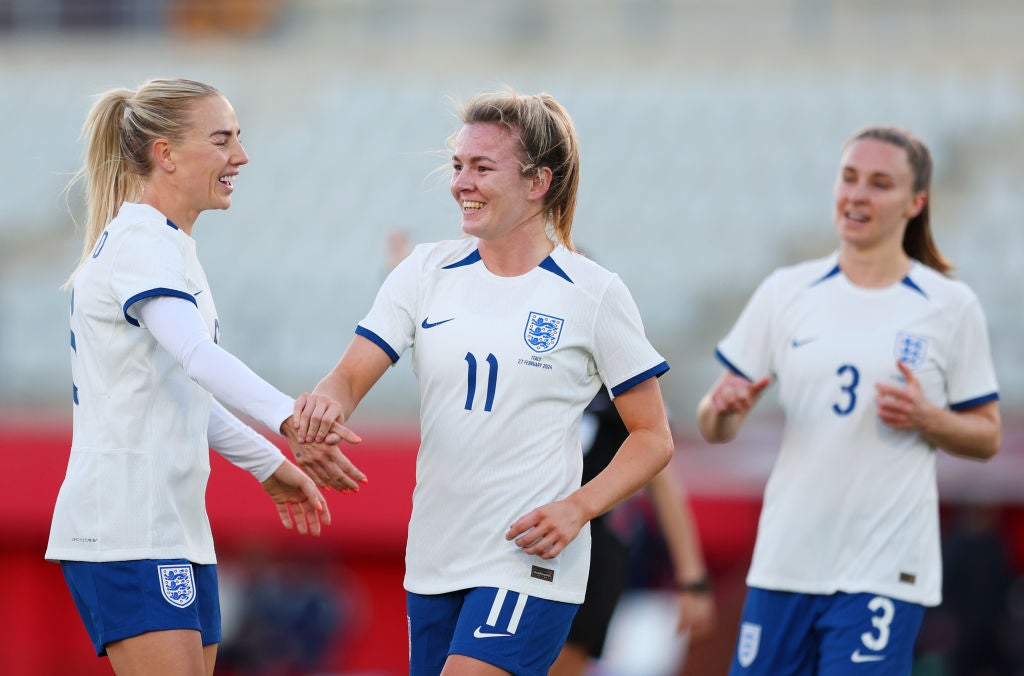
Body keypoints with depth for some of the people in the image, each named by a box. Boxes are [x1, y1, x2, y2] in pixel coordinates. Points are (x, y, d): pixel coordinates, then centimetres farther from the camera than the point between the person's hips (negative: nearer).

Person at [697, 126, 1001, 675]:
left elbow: (986, 438, 8)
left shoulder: (951, 307, 1)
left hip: (884, 572, -3)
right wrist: (722, 409, -15)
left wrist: (927, 418, -13)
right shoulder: (786, 291, 6)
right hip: (785, 562, 3)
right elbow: (716, 429, 8)